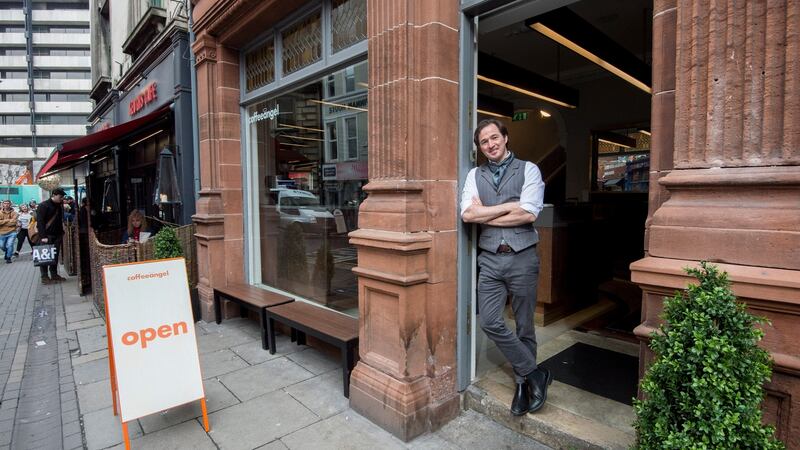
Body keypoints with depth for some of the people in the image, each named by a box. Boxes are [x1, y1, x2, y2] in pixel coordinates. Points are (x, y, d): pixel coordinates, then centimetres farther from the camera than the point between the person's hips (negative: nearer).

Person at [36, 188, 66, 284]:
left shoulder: (59, 206, 12)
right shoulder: (43, 205, -9)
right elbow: (40, 222, -14)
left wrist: (61, 232, 6)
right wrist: (43, 236, -20)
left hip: (57, 235, 6)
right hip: (46, 236, -6)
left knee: (55, 256, 8)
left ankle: (54, 275, 15)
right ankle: (44, 277, 3)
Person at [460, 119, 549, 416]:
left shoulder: (528, 170, 1)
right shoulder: (475, 175, 8)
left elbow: (529, 214, -13)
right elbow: (467, 214, -7)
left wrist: (484, 215, -8)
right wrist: (510, 206, -10)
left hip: (522, 258, -2)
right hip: (489, 259, 3)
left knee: (524, 326, 9)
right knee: (490, 322, -3)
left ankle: (523, 384, 30)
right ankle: (535, 374, 16)